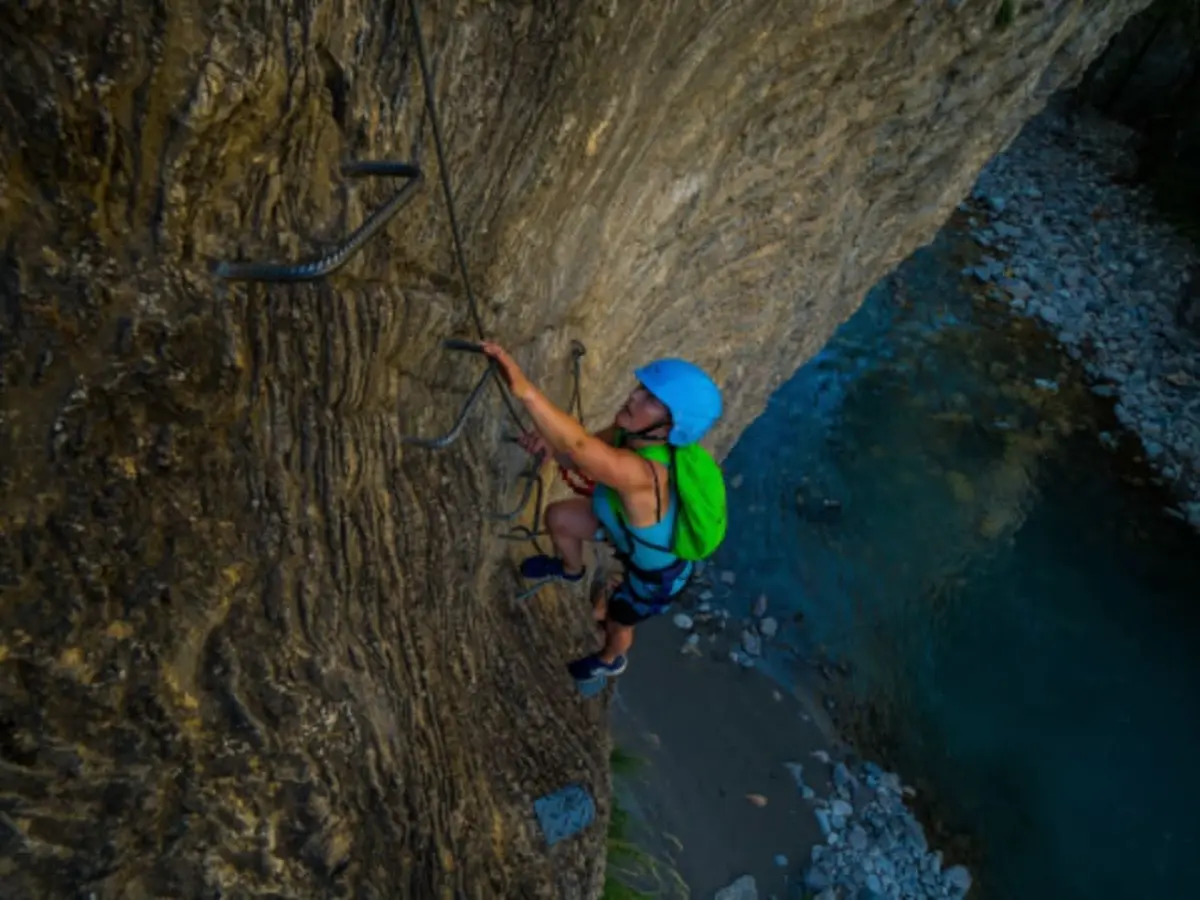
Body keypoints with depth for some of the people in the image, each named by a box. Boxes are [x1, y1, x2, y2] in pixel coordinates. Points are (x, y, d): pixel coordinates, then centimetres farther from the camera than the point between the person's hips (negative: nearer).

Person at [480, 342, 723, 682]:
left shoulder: (642, 474, -49)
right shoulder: (632, 433, -25)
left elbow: (581, 448, -67)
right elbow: (580, 454, -14)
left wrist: (525, 390, -79)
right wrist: (549, 441, -37)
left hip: (657, 574, -6)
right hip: (636, 530, 6)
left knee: (616, 623, 24)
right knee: (558, 517, 15)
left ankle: (611, 661, 63)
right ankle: (571, 569, 49)